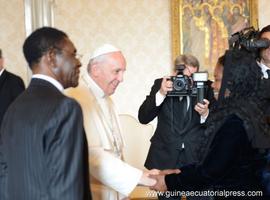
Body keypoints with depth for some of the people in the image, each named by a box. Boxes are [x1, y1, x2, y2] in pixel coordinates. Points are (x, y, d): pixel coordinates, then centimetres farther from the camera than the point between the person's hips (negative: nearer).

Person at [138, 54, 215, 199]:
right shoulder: (161, 84, -1)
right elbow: (143, 118, -7)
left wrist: (205, 114, -22)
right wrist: (161, 93, -20)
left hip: (197, 156, 0)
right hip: (165, 157, 0)